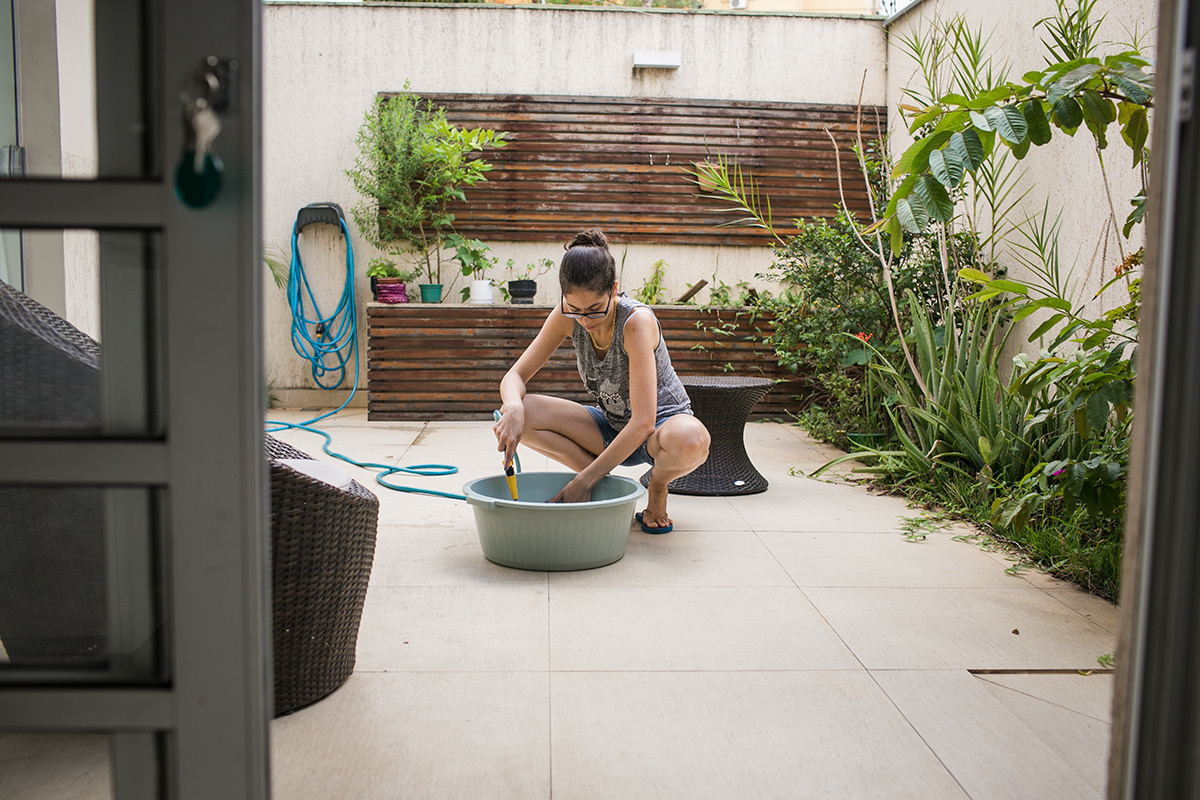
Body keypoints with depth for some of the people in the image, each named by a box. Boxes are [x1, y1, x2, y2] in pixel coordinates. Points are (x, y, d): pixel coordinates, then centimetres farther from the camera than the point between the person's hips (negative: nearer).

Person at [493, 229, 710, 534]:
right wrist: (514, 408, -35)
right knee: (514, 413, -18)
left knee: (692, 440, -43)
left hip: (660, 425, -4)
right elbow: (515, 376, -9)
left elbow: (643, 423, -33)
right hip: (612, 429, 5)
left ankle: (657, 487, -4)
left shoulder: (637, 321, -30)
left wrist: (583, 482, -33)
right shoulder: (566, 317, -14)